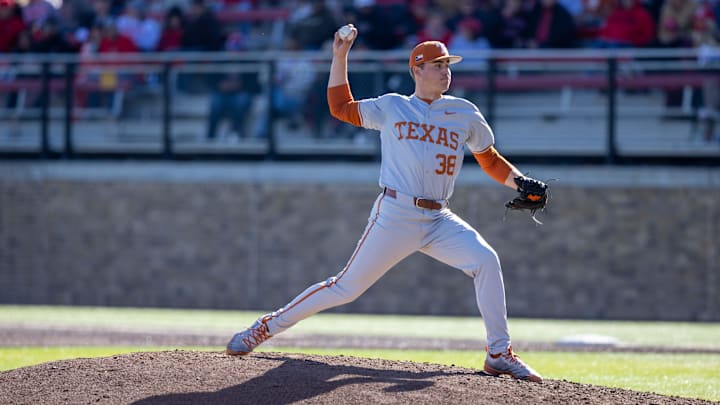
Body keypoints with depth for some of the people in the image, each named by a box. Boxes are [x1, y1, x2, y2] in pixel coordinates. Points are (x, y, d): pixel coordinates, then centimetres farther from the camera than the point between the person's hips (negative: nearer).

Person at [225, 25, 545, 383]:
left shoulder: (464, 113, 10)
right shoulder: (391, 108, 6)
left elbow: (490, 161, 16)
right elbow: (341, 108, 15)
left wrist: (523, 185, 0)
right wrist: (339, 58, 8)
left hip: (439, 220, 3)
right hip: (394, 217, -3)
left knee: (486, 260, -19)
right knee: (347, 287, -3)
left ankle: (499, 354, -11)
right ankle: (266, 327, 12)